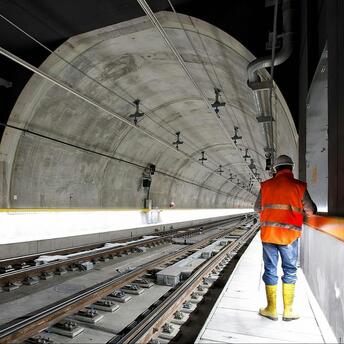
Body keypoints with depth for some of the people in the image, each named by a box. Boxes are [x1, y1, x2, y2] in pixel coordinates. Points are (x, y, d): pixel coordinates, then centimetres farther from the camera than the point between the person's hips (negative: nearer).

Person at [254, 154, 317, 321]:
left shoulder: (266, 185, 2)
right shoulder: (298, 186, -4)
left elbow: (257, 208, 12)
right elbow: (311, 211, 4)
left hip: (268, 233, 2)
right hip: (289, 235, -1)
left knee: (270, 271, 10)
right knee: (290, 271, 13)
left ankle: (271, 310, 19)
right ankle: (288, 311, 20)